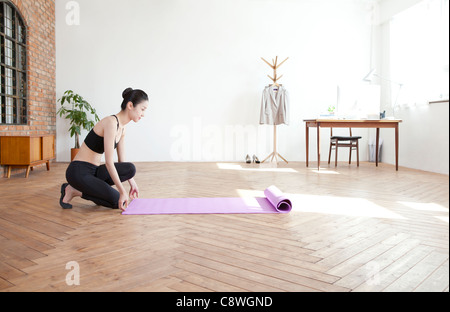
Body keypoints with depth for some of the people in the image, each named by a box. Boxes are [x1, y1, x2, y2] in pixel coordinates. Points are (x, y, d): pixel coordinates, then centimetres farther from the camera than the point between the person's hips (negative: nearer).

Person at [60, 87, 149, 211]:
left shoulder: (122, 128, 6)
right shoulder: (111, 122, -22)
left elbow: (122, 161, 14)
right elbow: (109, 162, -25)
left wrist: (132, 182, 14)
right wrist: (122, 191, -23)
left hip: (93, 171, 8)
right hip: (79, 172, -8)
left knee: (130, 169, -14)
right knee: (119, 202, -13)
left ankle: (91, 187, 3)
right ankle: (73, 191, 1)